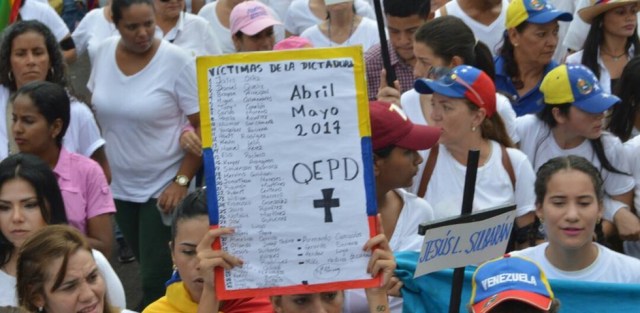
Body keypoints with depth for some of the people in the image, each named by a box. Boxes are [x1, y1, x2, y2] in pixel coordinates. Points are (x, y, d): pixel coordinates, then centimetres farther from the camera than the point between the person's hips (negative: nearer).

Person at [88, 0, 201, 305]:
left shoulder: (177, 61, -15)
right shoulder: (104, 53, -1)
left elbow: (203, 125, -13)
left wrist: (181, 181, -18)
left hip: (164, 186, -5)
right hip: (120, 185, 5)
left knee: (157, 278, -8)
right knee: (148, 269, 13)